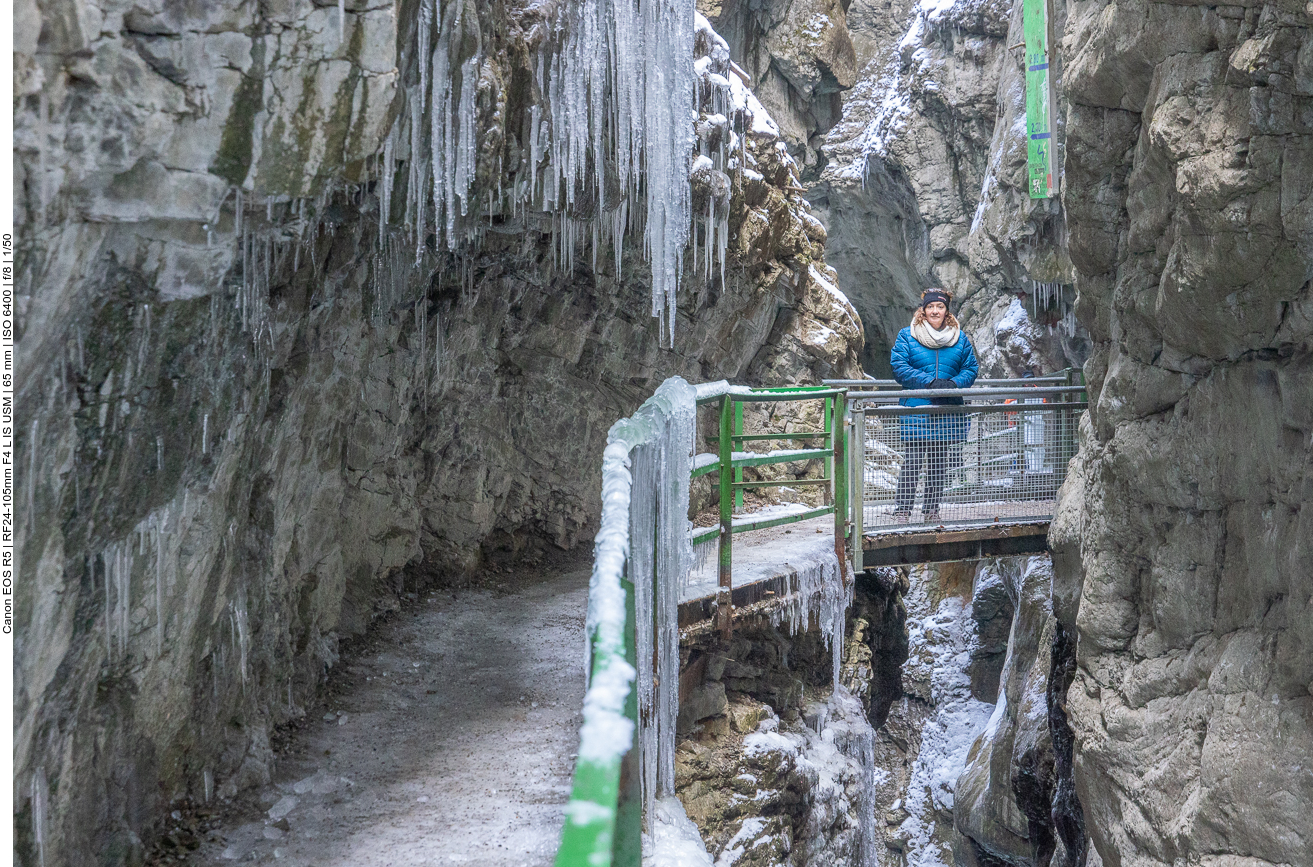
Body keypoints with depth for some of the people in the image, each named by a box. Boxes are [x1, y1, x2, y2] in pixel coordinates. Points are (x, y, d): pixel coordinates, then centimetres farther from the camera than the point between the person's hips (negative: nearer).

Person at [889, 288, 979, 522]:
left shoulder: (960, 338, 12)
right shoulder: (907, 336, 2)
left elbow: (971, 367, 11)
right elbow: (899, 367, -6)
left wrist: (955, 384, -11)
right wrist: (930, 383, -18)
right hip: (915, 410, -3)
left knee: (939, 463, 9)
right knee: (912, 462, -8)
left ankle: (931, 510, 19)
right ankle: (902, 511, -3)